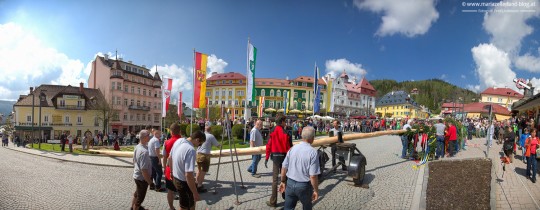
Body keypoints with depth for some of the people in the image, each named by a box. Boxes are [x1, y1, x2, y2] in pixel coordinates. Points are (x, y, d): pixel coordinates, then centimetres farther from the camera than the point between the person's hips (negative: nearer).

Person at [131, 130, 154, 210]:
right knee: (140, 197, 13)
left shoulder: (137, 147, -3)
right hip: (142, 178, -10)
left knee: (137, 193, 32)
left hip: (136, 175, 10)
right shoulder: (144, 151, -33)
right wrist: (150, 182, -24)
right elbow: (144, 170, -33)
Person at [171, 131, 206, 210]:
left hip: (175, 178, 8)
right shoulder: (191, 150, -32)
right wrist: (195, 193, -25)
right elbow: (188, 175, -34)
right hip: (184, 182, -8)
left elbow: (170, 158, 12)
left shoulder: (177, 141, -4)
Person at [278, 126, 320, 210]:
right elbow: (313, 176, -20)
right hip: (304, 186, -3)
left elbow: (284, 168, 1)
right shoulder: (313, 152, -19)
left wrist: (283, 181, 15)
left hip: (290, 183, 3)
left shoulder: (292, 148, -5)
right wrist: (316, 190, -6)